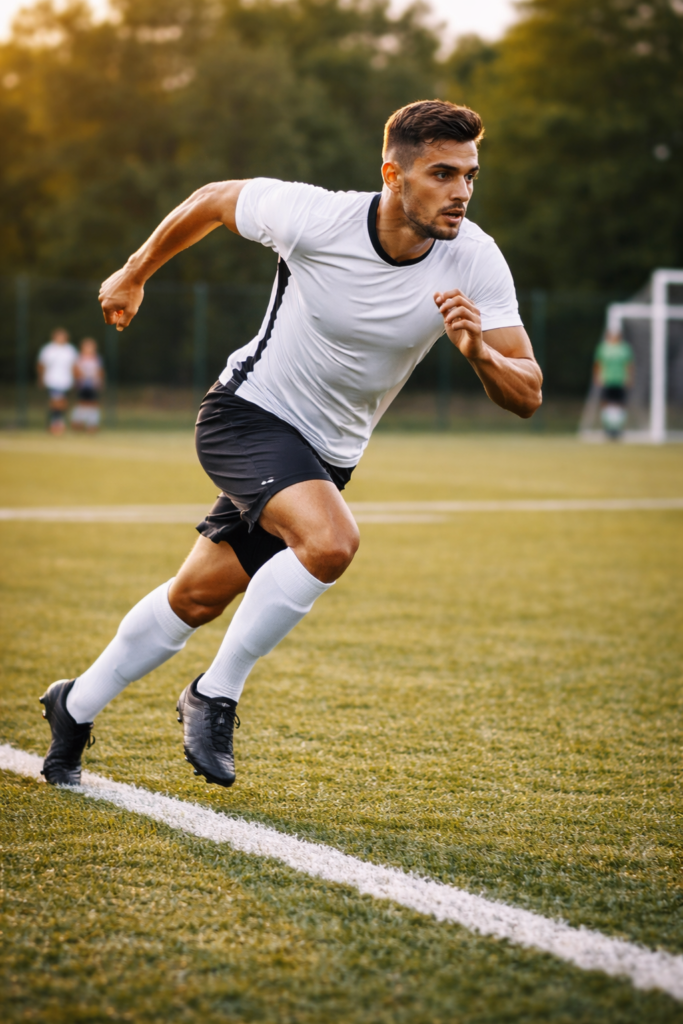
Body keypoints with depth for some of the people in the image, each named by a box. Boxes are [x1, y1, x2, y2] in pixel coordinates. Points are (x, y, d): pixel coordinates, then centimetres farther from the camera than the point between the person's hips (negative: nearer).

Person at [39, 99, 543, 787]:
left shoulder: (475, 261, -17)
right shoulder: (314, 217, -24)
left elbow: (526, 396, -16)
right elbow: (215, 199, -4)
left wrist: (480, 353, -38)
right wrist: (134, 274, 10)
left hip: (327, 457, 5)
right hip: (248, 415, -5)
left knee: (198, 598, 12)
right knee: (330, 541, -31)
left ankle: (75, 707, 35)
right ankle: (214, 695, -10)